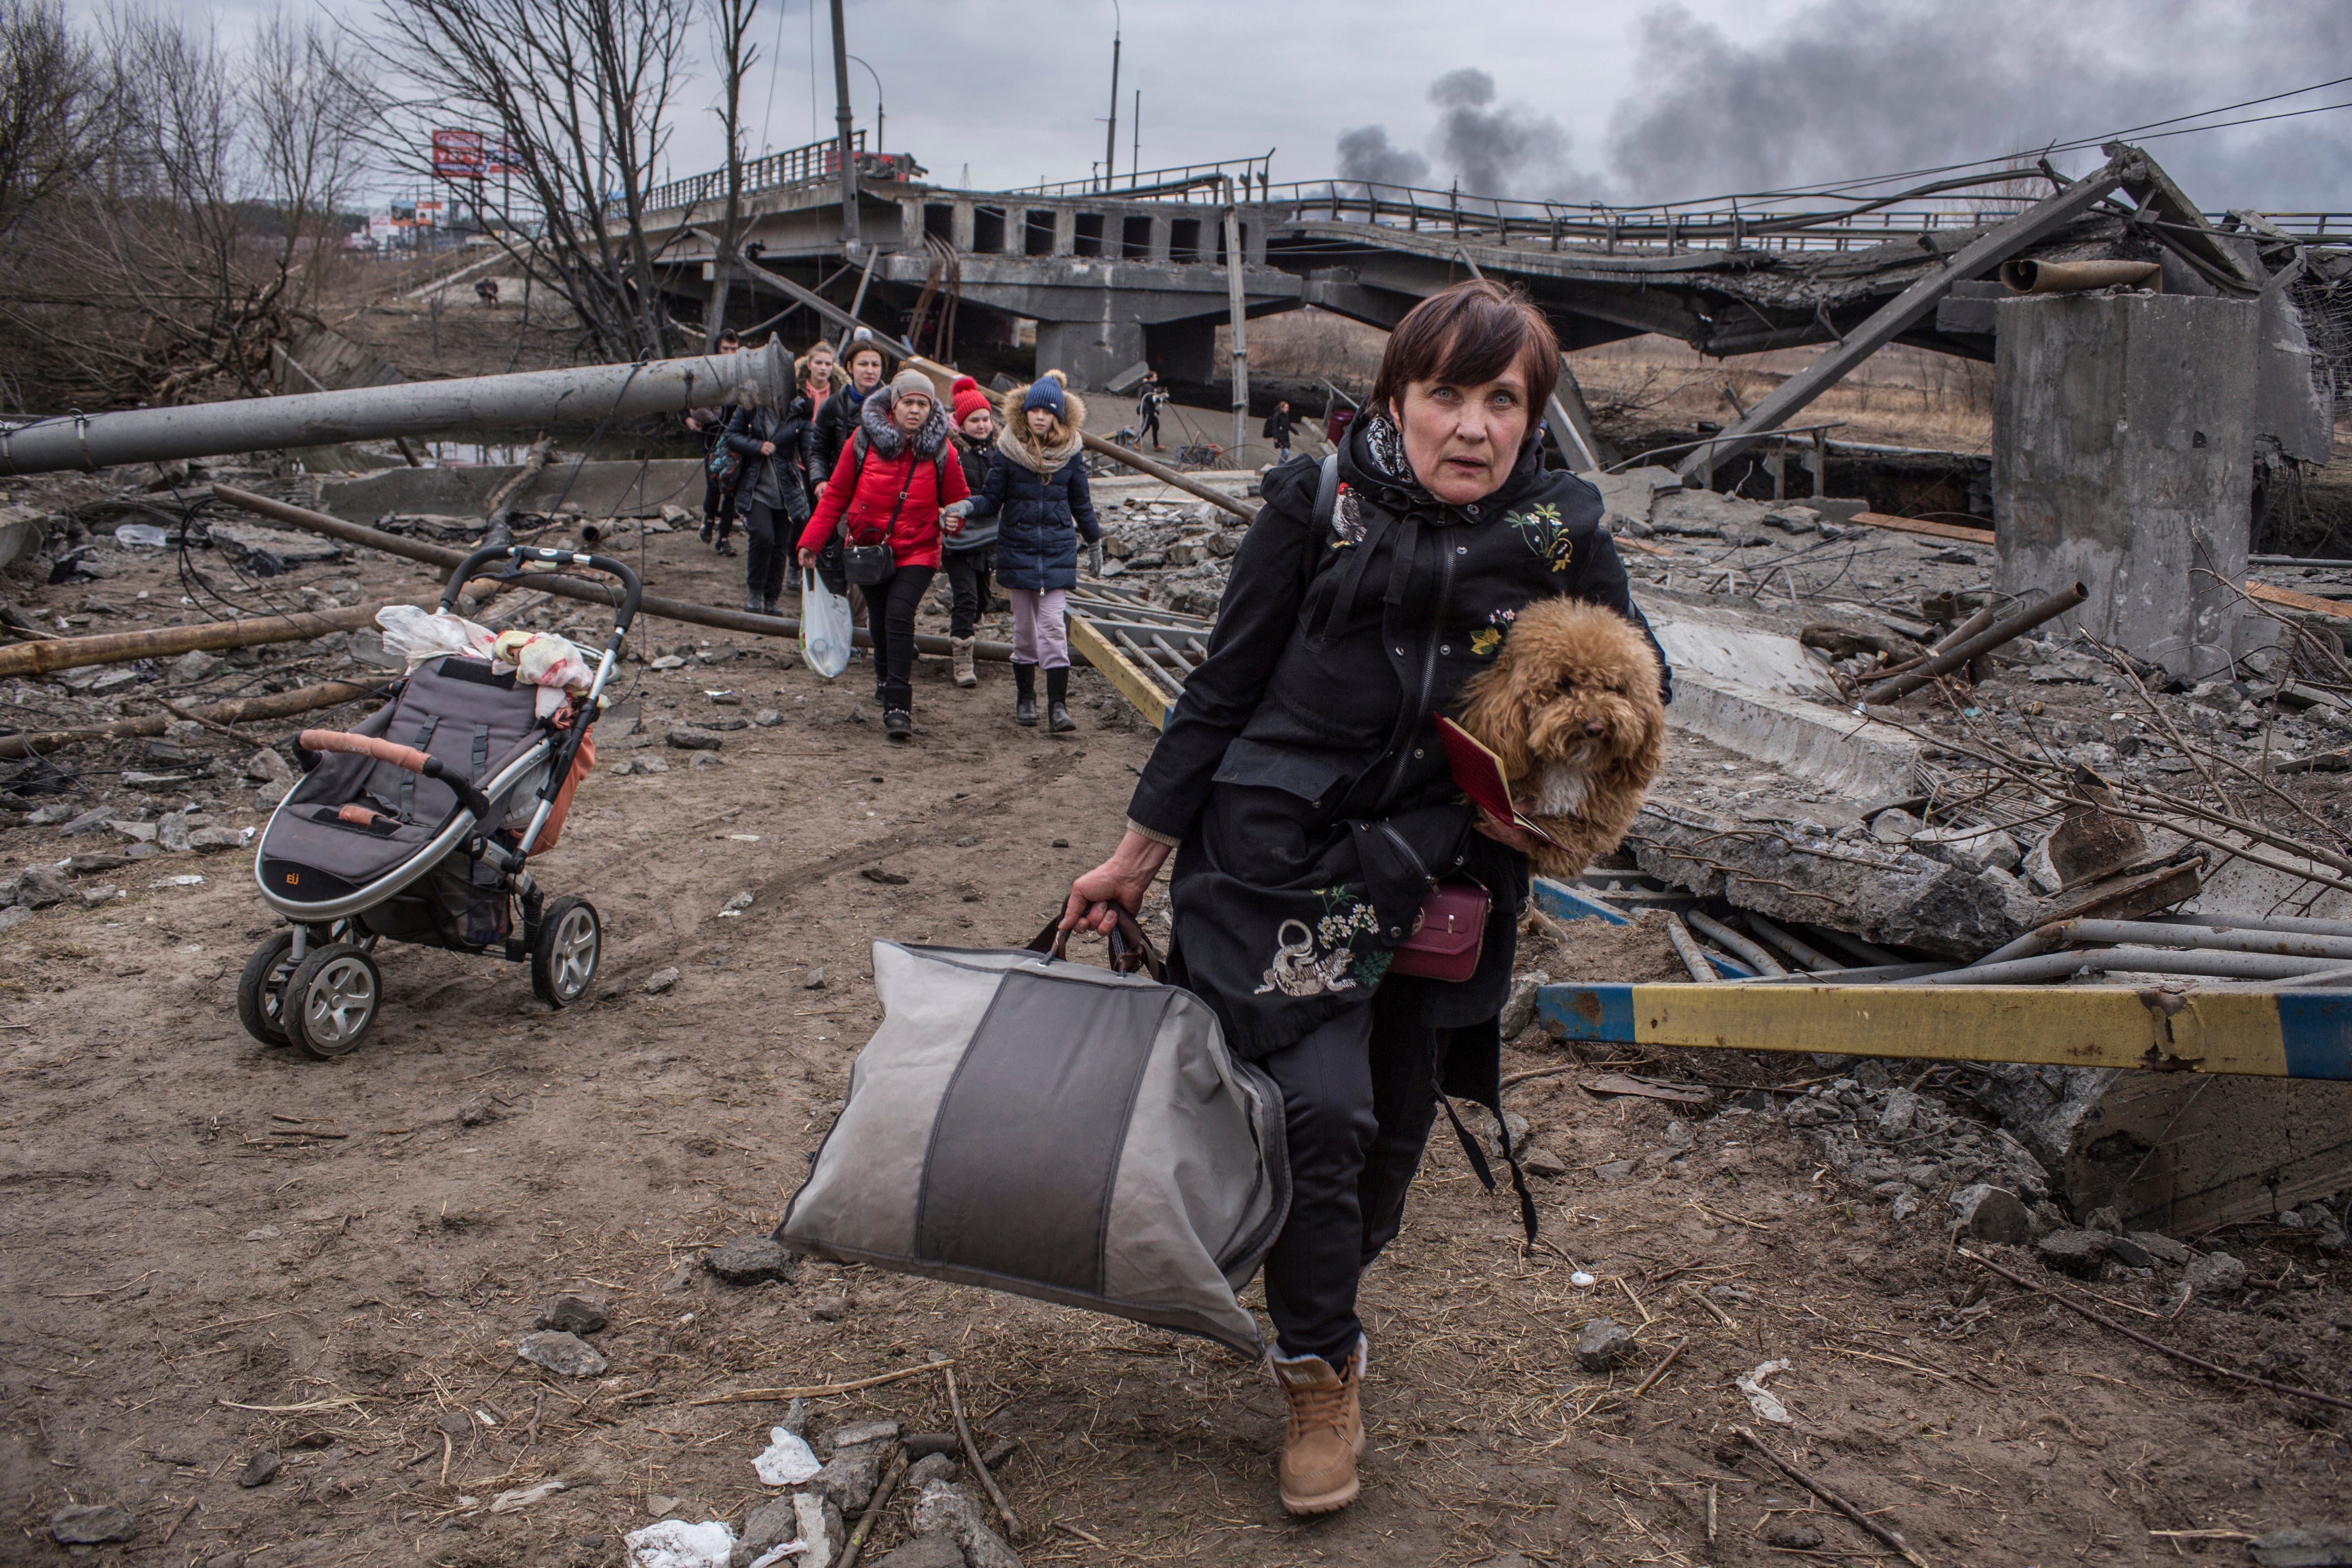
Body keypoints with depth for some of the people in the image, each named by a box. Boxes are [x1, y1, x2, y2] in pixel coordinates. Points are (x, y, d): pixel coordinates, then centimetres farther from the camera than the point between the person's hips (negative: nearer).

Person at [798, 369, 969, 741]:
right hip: (869, 547, 2)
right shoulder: (863, 442, -4)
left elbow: (959, 500, 6)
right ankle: (886, 680, 43)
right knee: (880, 622, 14)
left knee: (900, 615, -20)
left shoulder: (940, 451, -4)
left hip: (917, 552, -2)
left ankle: (898, 706, -21)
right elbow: (836, 496, 3)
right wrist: (811, 542, 1)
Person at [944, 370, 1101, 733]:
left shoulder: (1071, 451, 1)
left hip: (1058, 549, 0)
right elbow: (992, 498, -1)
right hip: (1017, 549, 0)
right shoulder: (1008, 449, -3)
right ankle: (1025, 697, 22)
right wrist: (967, 507, -20)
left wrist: (1094, 541, 19)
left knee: (1053, 625, -8)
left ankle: (1058, 705, -9)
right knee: (1024, 626, 7)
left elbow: (1081, 503, 13)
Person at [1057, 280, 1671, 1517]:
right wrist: (1138, 854, 2)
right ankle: (1322, 1370, 10)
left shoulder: (1562, 536, -2)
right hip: (1283, 860, -3)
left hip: (1438, 881, 3)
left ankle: (1322, 1305, 43)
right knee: (1321, 1110, -14)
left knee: (1397, 1124, 13)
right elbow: (1223, 689, -1)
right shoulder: (1316, 506, -7)